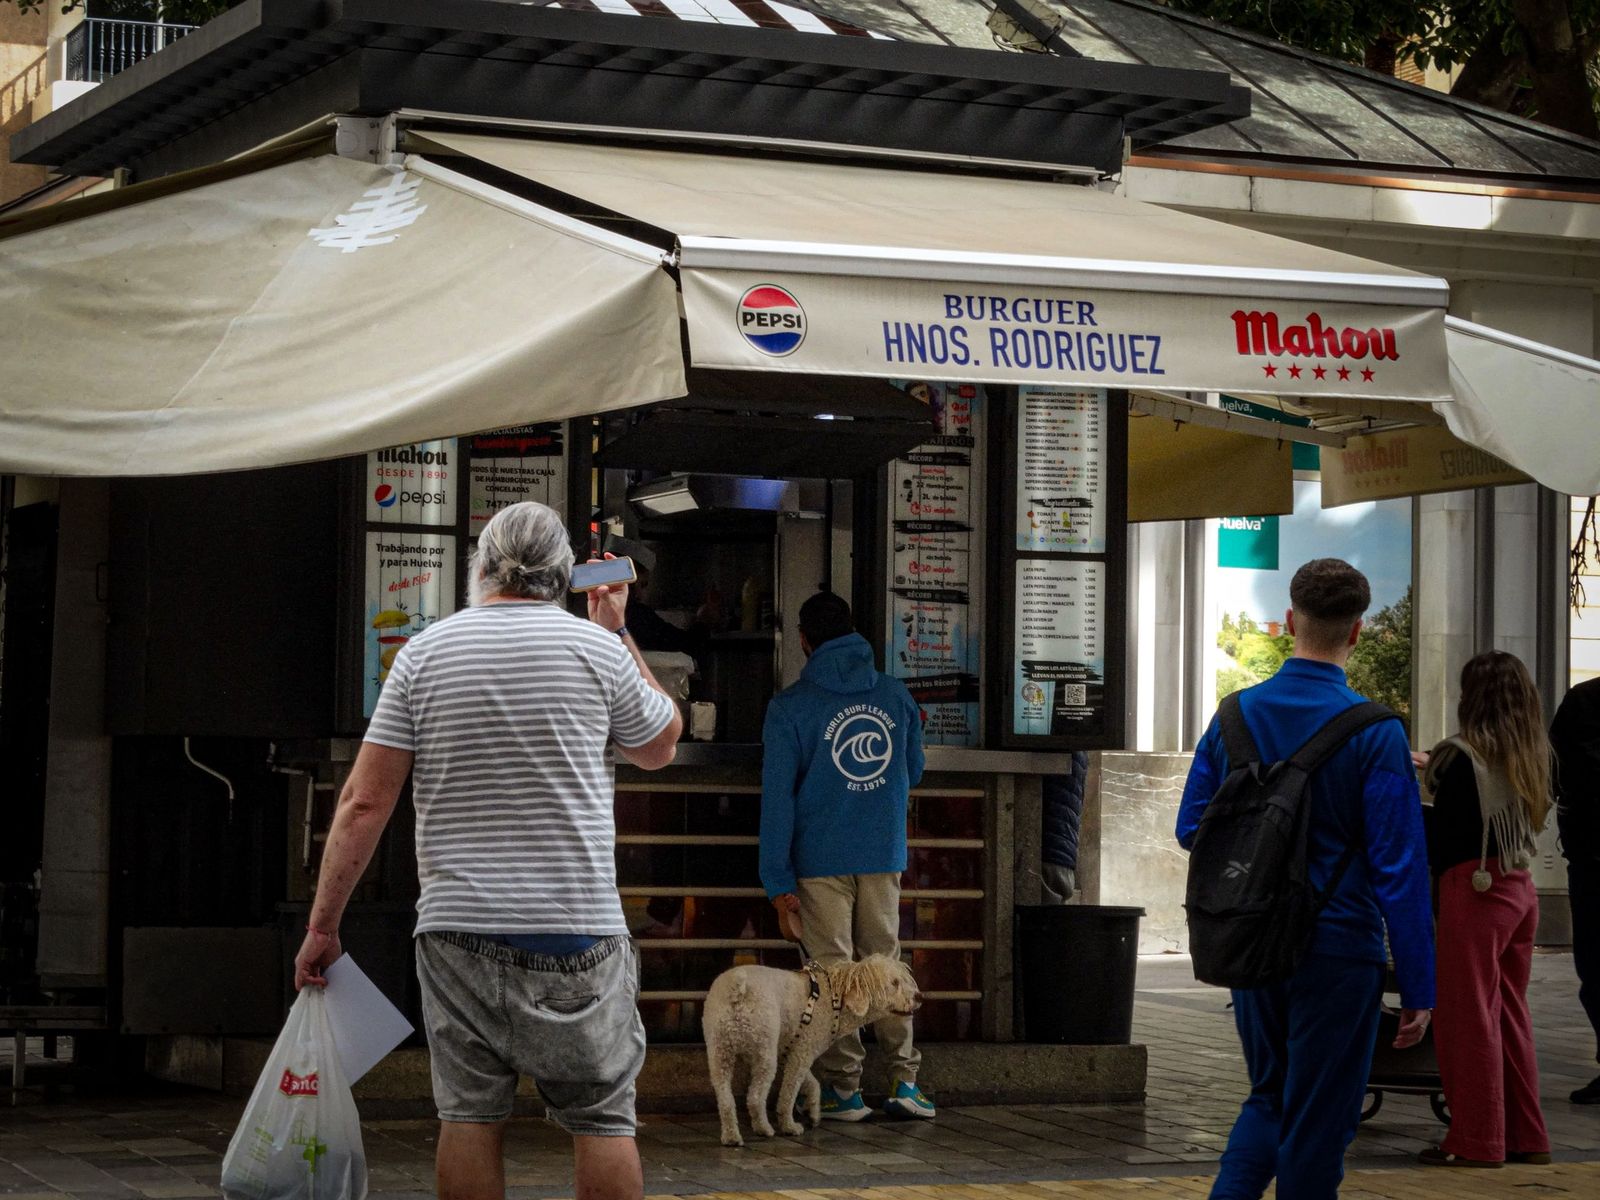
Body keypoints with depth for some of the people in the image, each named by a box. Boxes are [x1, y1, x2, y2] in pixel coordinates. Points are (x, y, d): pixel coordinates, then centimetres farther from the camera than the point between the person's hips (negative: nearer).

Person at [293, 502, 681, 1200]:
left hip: (457, 927, 1)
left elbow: (365, 802, 0)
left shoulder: (424, 653, 3)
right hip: (577, 931, -1)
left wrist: (323, 923, 5)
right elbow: (659, 747, 19)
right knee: (601, 1117, 4)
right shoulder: (597, 648, 0)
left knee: (469, 1114, 6)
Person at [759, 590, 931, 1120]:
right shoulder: (896, 695, 6)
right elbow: (913, 773, 18)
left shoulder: (789, 707, -5)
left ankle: (844, 1087, 1)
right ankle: (904, 1079, 6)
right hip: (885, 855, 3)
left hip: (822, 859, -3)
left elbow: (777, 794, -8)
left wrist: (778, 877, -7)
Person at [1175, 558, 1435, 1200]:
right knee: (1317, 1122, 7)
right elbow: (1400, 867, -14)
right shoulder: (1375, 735, -14)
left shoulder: (1236, 714, 0)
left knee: (1270, 1095, 21)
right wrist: (1417, 988, -10)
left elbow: (1192, 829, 6)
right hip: (1337, 949, -4)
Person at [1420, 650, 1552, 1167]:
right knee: (1509, 1014, 14)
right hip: (1519, 889, 7)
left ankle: (1475, 1140, 3)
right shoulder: (1528, 757, 7)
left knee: (1468, 1016, 0)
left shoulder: (1463, 756, -12)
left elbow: (1443, 836, -9)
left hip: (1475, 890, -7)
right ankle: (1526, 1136, 17)